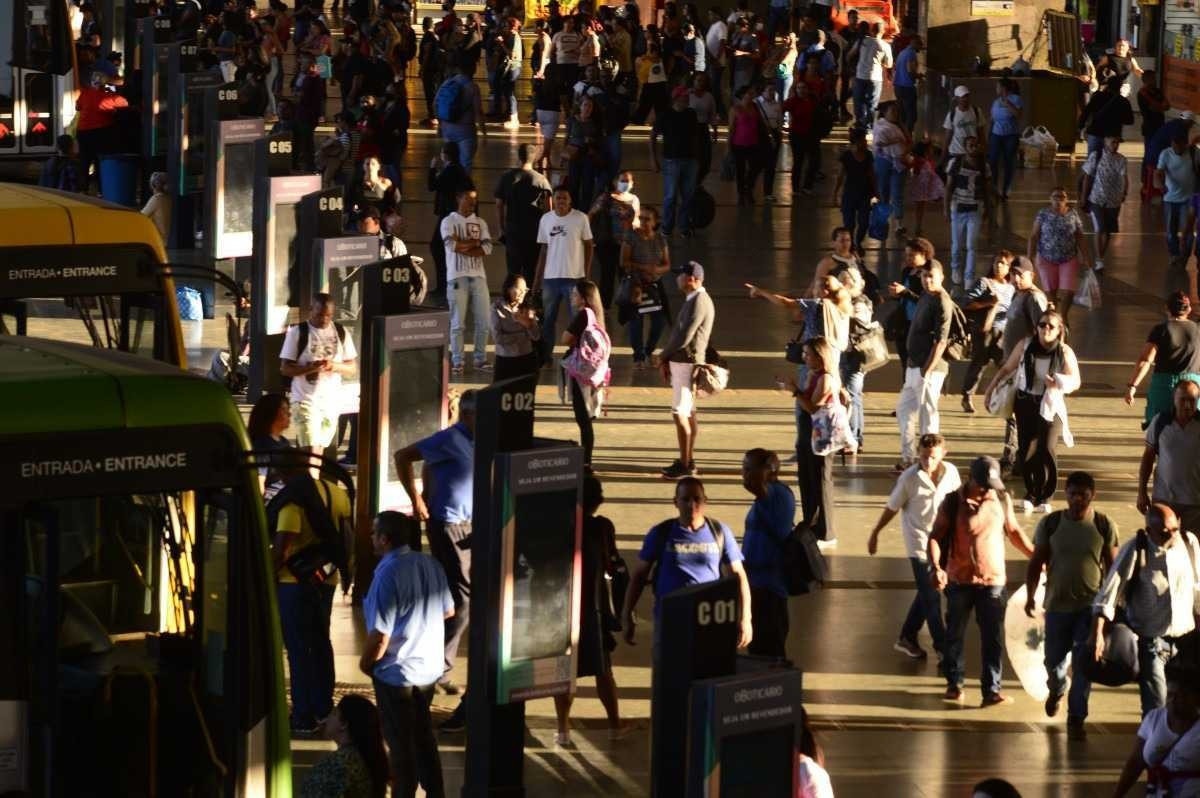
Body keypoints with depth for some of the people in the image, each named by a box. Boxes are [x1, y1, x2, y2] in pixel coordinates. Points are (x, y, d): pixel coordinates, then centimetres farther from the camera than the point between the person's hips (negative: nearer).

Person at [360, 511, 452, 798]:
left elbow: (380, 635, -25)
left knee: (401, 742, 8)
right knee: (424, 735, 21)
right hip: (429, 667, 7)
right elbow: (449, 610, 12)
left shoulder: (389, 573, -25)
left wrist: (365, 663, -7)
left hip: (396, 672, -7)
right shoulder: (431, 565, -3)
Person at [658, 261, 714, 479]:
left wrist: (663, 356, -7)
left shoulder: (699, 302, -18)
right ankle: (688, 461, 22)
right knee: (688, 413, 15)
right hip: (681, 362, 10)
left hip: (687, 363, -10)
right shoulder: (692, 300, 15)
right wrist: (666, 360, 10)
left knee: (680, 413, -10)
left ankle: (685, 464, -9)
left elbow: (685, 337, -22)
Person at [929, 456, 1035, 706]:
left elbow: (1014, 531, 16)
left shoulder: (1002, 500, 1)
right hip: (959, 580, -1)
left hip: (992, 580, 1)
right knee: (954, 635, 11)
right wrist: (936, 567, -22)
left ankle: (991, 690, -5)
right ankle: (954, 683, 27)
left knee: (993, 638, -4)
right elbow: (936, 537, -7)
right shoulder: (953, 503, -7)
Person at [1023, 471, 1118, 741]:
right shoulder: (1051, 523, -4)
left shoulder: (1104, 526, -5)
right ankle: (1056, 690, 47)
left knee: (1083, 665, -3)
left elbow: (1112, 566, 2)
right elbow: (1036, 562, 4)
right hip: (1057, 605, 1)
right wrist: (1030, 596, 2)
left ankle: (1076, 718, 5)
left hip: (1091, 607, -1)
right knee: (1054, 659, 14)